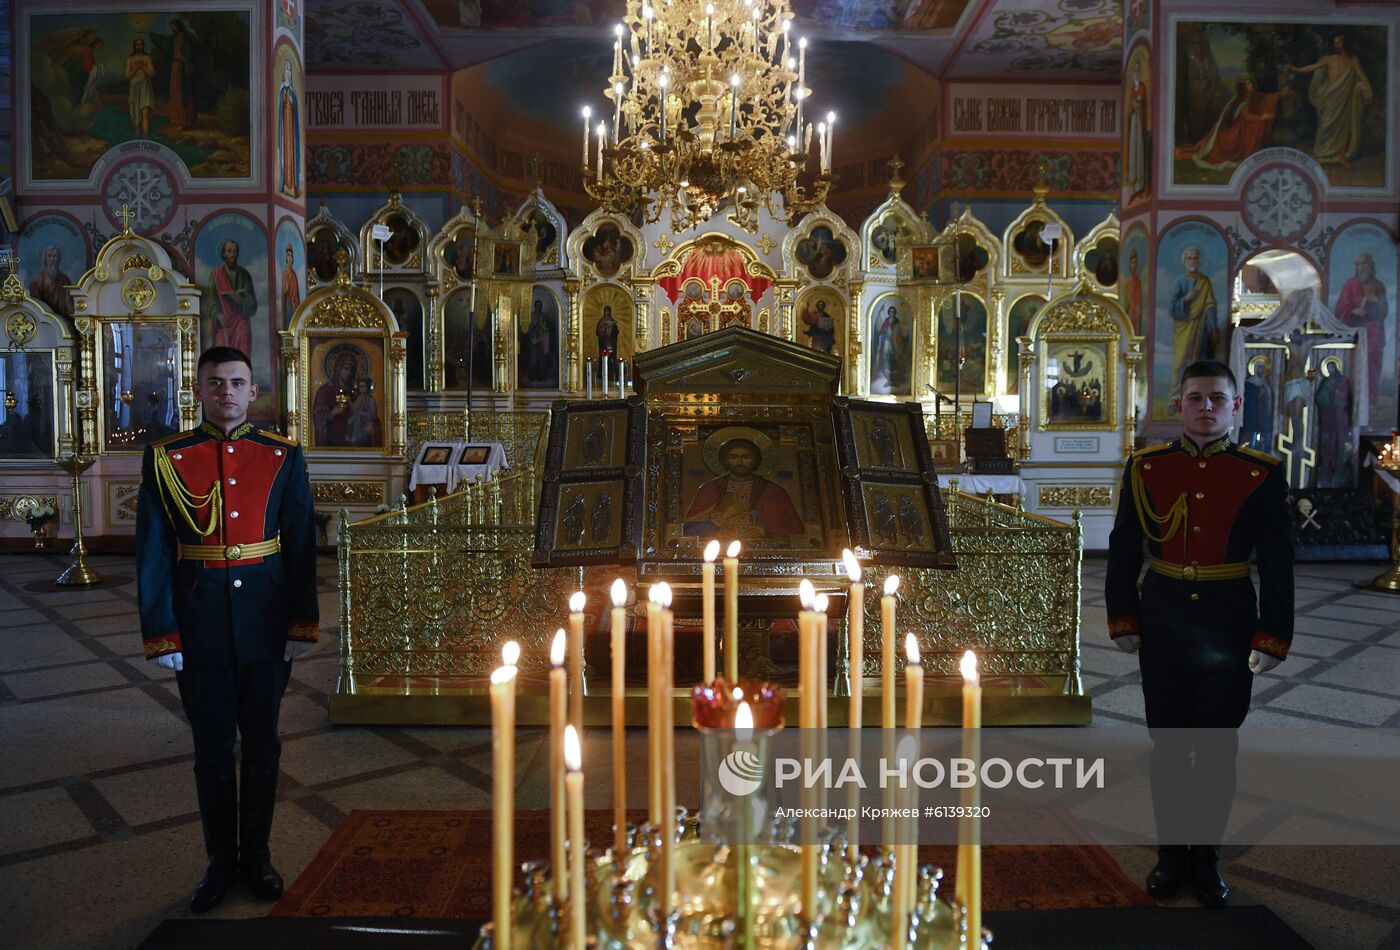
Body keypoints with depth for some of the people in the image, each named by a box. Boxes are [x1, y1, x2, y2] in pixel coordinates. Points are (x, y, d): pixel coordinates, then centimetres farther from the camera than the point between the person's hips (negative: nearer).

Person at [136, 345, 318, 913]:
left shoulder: (283, 457, 0)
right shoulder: (166, 459, -2)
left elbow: (301, 546, 0)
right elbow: (153, 555, -3)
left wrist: (302, 625, -3)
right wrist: (161, 634, -6)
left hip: (266, 628, 1)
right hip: (199, 628, 0)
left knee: (262, 746, 12)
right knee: (213, 751, 11)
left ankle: (256, 854, 30)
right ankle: (221, 861, 28)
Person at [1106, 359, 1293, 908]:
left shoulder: (1262, 474, -4)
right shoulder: (1145, 467, -1)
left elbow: (1278, 564, -3)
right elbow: (1123, 551, 2)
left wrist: (1273, 637, -5)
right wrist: (1123, 619, 0)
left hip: (1229, 625, -1)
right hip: (1163, 619, 1)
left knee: (1218, 749, 10)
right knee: (1168, 746, 11)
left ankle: (1206, 857, 27)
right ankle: (1171, 854, 27)